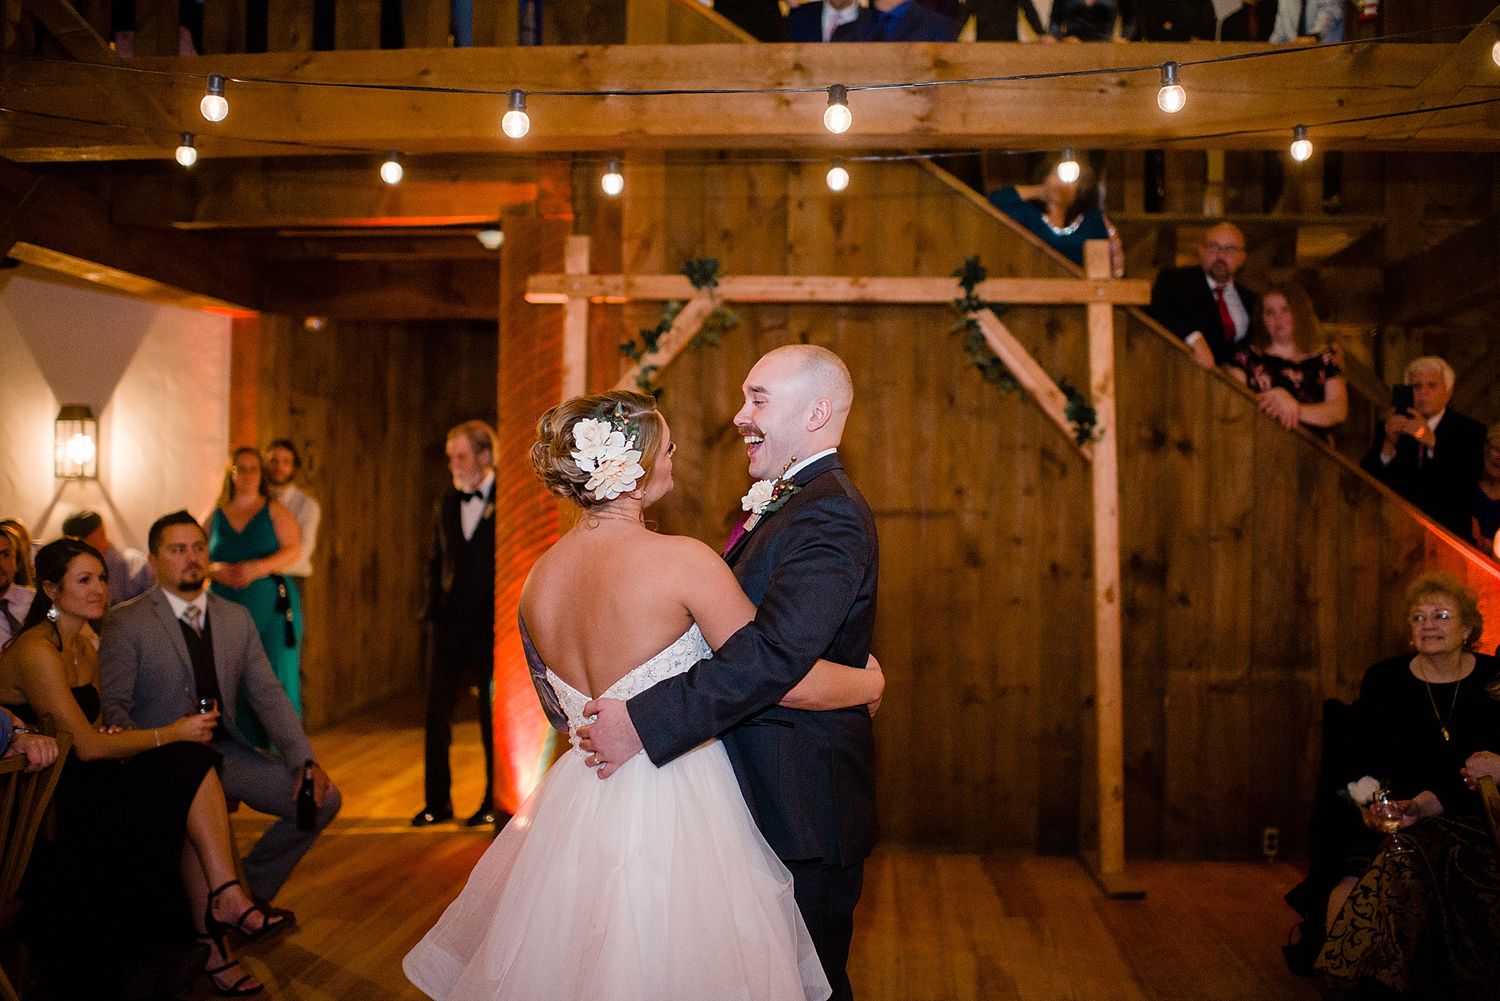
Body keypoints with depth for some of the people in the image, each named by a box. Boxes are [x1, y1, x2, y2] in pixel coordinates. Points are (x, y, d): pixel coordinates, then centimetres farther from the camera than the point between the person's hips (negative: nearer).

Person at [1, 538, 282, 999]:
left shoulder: (85, 647, 12)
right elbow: (85, 745, -20)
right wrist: (173, 733, -13)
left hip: (79, 786, 8)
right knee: (189, 765, -20)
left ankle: (211, 943, -17)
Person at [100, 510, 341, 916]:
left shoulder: (237, 618, 12)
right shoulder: (126, 623, -3)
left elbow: (268, 695, 9)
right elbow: (112, 706, -8)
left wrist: (305, 761, -4)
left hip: (225, 749, 6)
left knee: (322, 799, -7)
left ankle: (250, 889, 14)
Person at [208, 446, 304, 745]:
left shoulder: (274, 510, 7)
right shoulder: (215, 515, 13)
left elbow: (293, 548, -5)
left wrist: (258, 568, -19)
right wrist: (214, 570, -11)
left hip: (271, 606, -2)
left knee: (274, 678, -8)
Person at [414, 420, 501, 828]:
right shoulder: (446, 503, 11)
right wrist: (433, 605, 9)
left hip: (491, 624, -5)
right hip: (449, 622, 5)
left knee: (493, 715, 5)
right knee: (436, 711, 6)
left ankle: (495, 802, 18)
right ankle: (437, 801, 17)